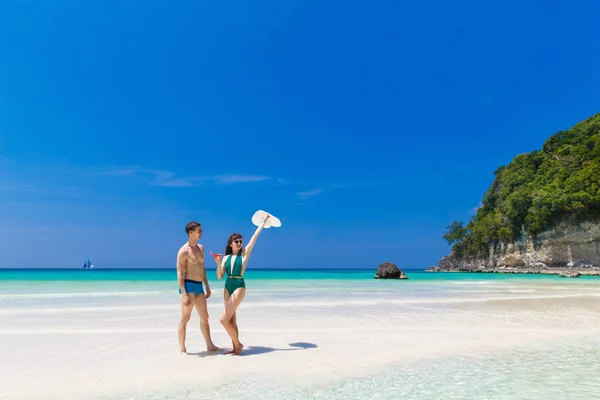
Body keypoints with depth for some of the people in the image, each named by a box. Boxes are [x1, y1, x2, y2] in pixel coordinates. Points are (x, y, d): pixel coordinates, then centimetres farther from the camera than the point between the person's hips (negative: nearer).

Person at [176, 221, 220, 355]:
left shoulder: (201, 248, 14)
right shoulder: (184, 251, -10)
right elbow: (180, 274, -14)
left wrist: (207, 287, 20)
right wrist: (184, 294, -21)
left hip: (199, 286, 8)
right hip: (188, 285, -8)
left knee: (204, 317, 12)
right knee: (185, 318, -2)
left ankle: (210, 345, 22)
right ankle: (182, 349, 8)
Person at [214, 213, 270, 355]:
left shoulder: (244, 254, 1)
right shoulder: (226, 258, 9)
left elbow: (254, 237, -1)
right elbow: (219, 277, 7)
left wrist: (263, 222, 0)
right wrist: (218, 263, -10)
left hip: (239, 287, -5)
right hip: (227, 287, 5)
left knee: (224, 319, -12)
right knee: (231, 319, 8)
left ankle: (238, 344, 5)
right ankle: (235, 347, 19)